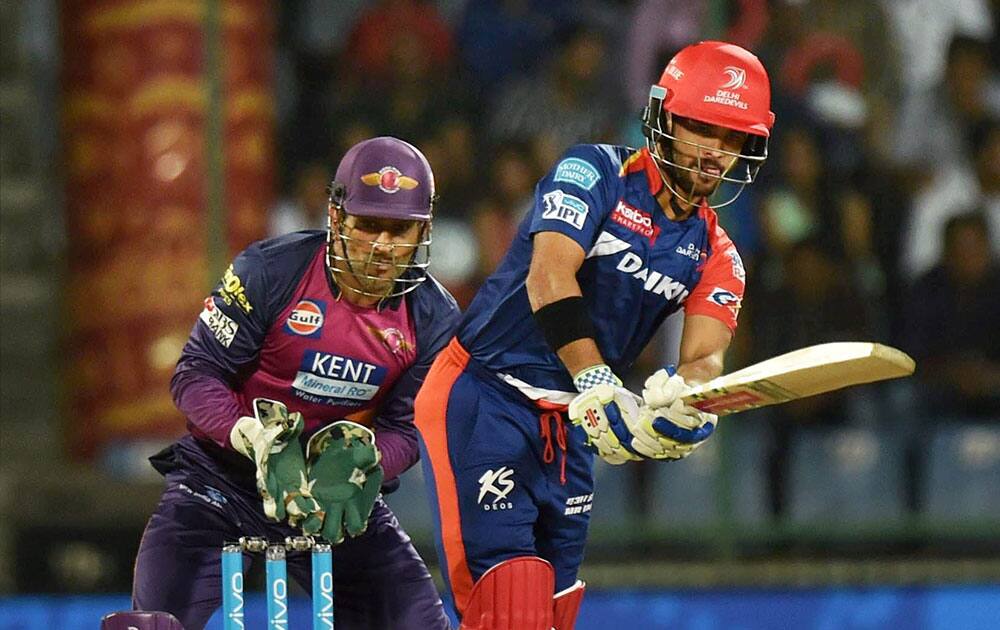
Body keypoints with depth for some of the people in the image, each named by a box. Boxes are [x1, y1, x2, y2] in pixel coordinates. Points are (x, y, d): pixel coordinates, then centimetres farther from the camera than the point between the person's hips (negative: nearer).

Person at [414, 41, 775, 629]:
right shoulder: (598, 173, -8)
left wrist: (684, 395, -33)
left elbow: (705, 354, -8)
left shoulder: (716, 256, 8)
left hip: (569, 425, 7)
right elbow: (549, 277, -23)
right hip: (481, 398, -7)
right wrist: (597, 383, -35)